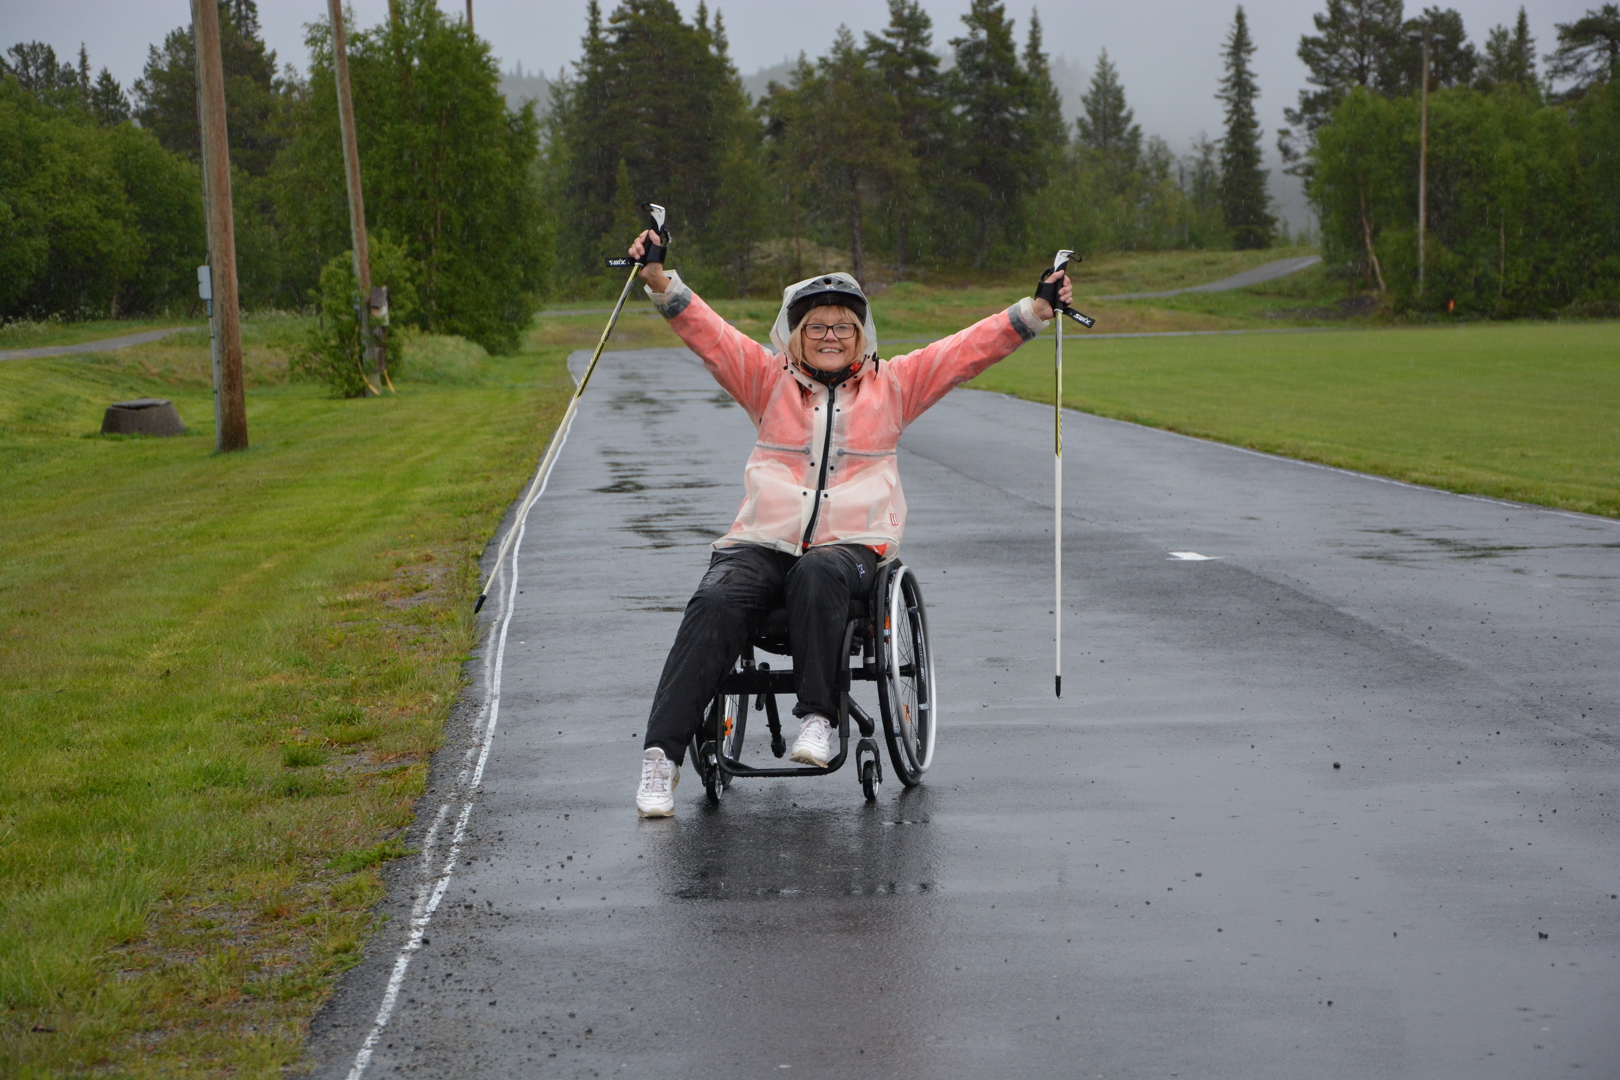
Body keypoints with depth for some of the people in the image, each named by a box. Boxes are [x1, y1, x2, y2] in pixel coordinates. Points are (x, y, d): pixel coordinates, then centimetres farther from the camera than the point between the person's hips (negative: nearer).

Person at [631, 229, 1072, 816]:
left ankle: (817, 717, -34)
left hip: (850, 543, -1)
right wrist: (662, 282, -5)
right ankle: (662, 753, -33)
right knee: (716, 603, -28)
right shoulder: (768, 378, 19)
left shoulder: (894, 384, 19)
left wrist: (1033, 312, 3)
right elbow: (706, 331, 10)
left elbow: (969, 349, 13)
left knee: (817, 576, -38)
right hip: (762, 542, 1)